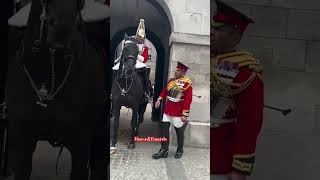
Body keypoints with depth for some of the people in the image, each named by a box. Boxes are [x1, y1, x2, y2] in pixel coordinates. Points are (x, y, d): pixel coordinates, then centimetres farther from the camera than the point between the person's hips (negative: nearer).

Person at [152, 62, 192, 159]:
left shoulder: (187, 84, -13)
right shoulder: (171, 81, 9)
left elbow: (188, 100, -17)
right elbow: (165, 91, 16)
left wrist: (185, 115, -20)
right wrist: (159, 100, -1)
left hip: (178, 112, -6)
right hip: (167, 110, 6)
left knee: (179, 131, 8)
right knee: (164, 128, 3)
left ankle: (180, 150, 28)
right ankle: (164, 150, 10)